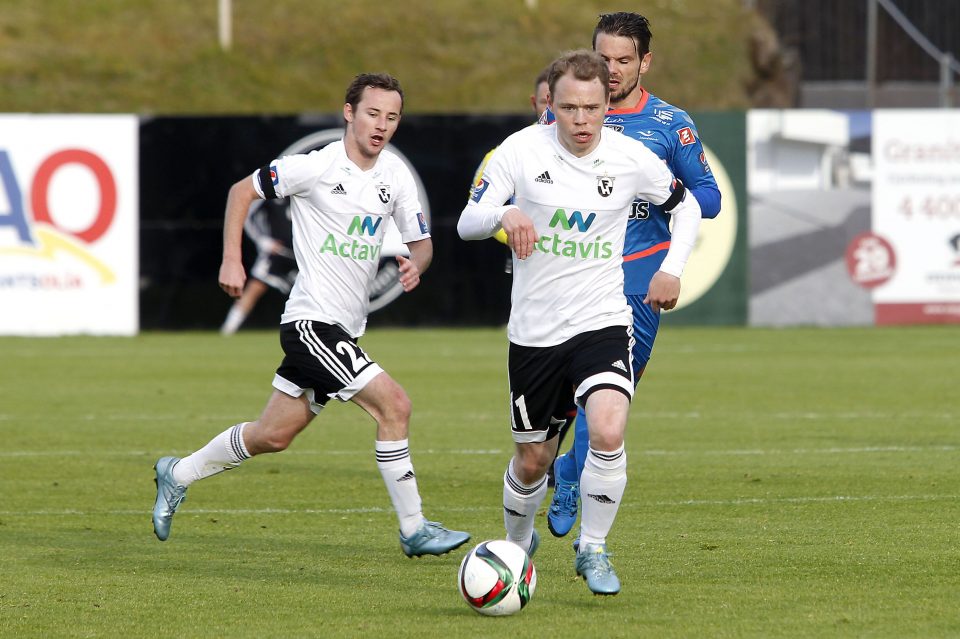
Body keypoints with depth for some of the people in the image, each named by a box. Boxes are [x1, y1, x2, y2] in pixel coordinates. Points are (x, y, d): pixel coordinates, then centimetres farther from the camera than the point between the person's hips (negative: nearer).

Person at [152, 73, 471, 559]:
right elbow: (242, 190, -2)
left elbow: (421, 242, 12)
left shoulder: (395, 175, 6)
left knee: (273, 435, 14)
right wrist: (231, 260, -8)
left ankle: (178, 475, 34)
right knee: (394, 404, -18)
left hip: (345, 328, 8)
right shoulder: (318, 167, -12)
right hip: (312, 321, -8)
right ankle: (414, 531, -10)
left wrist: (416, 264, -11)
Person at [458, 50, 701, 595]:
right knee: (532, 461, 10)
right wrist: (506, 214, -28)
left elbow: (686, 206, 14)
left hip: (602, 323, -1)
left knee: (608, 432, -26)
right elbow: (468, 222, -6)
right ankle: (518, 543, 42)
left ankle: (593, 550, -5)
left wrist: (672, 269, 1)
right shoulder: (522, 150, -7)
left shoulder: (632, 159, -4)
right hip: (534, 331, 1)